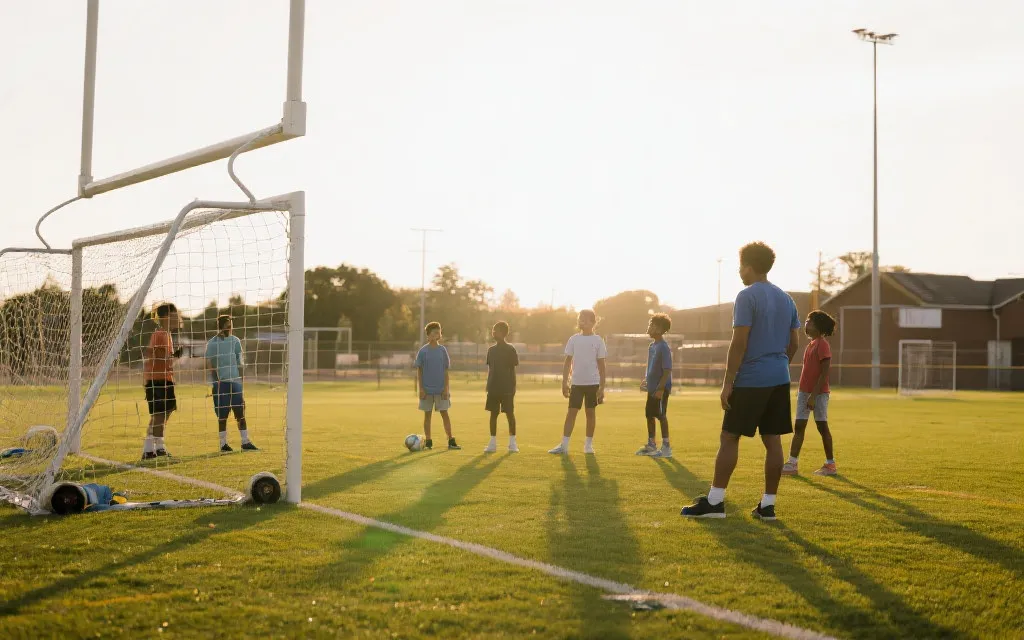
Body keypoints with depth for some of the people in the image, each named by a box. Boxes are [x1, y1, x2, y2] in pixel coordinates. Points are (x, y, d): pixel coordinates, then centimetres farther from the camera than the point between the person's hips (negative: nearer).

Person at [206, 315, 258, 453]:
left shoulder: (235, 341, 9)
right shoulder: (212, 343, -2)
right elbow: (209, 364, -5)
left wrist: (241, 380, 9)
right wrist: (216, 379, -16)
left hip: (235, 381, 3)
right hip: (220, 383, -3)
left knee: (241, 413, 0)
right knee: (222, 415, 1)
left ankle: (245, 442, 3)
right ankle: (223, 444, 8)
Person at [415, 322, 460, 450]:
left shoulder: (442, 350, 3)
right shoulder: (423, 351, -2)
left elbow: (445, 371, 4)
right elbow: (419, 371, 1)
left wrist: (446, 388, -2)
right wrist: (421, 388, -5)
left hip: (441, 390, 1)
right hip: (427, 390, -1)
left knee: (444, 413, 0)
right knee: (427, 414, 5)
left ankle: (451, 441, 2)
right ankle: (428, 442, 13)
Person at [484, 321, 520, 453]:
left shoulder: (510, 349, -4)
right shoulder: (491, 350, 9)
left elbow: (513, 369, -4)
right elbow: (490, 369, 13)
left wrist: (513, 387, -7)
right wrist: (488, 386, 11)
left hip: (506, 388, -4)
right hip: (493, 388, 4)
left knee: (510, 414, 0)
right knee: (493, 414, 5)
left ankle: (512, 443, 8)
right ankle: (493, 443, 9)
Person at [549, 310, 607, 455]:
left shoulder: (598, 340, -1)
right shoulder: (574, 339, 5)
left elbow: (601, 364, 0)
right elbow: (568, 362, 8)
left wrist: (602, 387, -5)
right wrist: (564, 382, 3)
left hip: (593, 383, -1)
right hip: (577, 382, 1)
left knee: (590, 412, 5)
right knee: (571, 411, -2)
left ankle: (588, 444, 15)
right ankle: (564, 445, -2)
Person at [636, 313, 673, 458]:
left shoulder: (664, 348, -17)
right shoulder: (652, 346, 11)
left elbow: (667, 370, -20)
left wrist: (660, 388, -23)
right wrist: (646, 380, 16)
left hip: (661, 388, -9)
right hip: (652, 387, 9)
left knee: (661, 415, -5)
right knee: (649, 415, 14)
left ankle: (666, 447, 2)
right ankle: (651, 445, 25)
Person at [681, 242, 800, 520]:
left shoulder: (747, 296, -10)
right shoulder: (786, 299, 13)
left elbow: (739, 343, -15)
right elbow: (793, 343, 15)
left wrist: (728, 382, -13)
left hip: (750, 381, -7)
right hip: (780, 381, 7)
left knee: (729, 438, -1)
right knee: (773, 440, 6)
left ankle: (714, 502, -1)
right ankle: (767, 505, 8)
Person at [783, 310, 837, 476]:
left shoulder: (822, 345, -14)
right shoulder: (811, 344, 14)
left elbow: (824, 373, -18)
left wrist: (813, 395, -21)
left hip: (818, 393, -9)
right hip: (804, 391, 9)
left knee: (822, 426, 0)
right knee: (798, 427, 4)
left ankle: (830, 464, 10)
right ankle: (792, 464, 4)